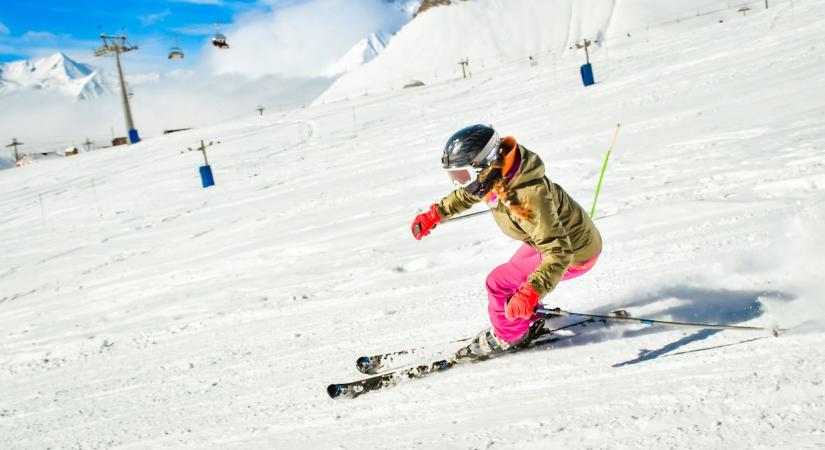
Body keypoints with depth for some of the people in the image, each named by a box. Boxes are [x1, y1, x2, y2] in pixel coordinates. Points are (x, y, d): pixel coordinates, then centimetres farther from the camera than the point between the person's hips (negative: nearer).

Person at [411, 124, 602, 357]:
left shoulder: (528, 198, -40)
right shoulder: (497, 174, -13)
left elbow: (559, 253, -42)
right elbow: (467, 194, 12)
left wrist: (530, 292, -52)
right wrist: (434, 215, 15)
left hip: (574, 254, -8)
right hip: (556, 235, 8)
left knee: (498, 283, -4)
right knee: (513, 272, 22)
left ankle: (509, 337, 20)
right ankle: (528, 321, 44)